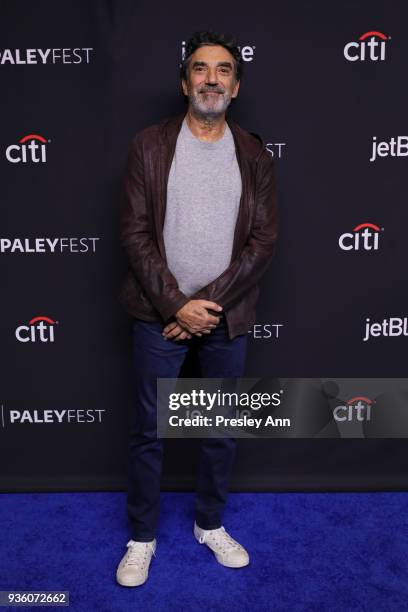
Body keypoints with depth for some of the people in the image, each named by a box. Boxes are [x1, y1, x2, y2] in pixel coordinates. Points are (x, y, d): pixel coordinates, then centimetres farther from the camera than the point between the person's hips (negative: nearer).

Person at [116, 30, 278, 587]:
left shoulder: (255, 155, 3)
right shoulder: (149, 145, -1)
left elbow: (264, 240, -3)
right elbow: (135, 233, -6)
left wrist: (210, 304, -13)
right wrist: (176, 305, -14)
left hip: (227, 317, 2)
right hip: (160, 315, -1)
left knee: (223, 428, 15)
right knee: (149, 431, 9)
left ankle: (210, 524, 38)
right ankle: (142, 536, 31)